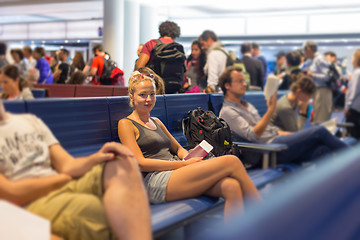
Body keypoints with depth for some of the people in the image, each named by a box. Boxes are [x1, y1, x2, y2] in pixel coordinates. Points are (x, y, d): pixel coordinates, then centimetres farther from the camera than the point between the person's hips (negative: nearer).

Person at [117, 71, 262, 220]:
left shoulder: (156, 122, 27)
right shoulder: (126, 124, 4)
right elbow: (141, 163, -7)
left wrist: (189, 158, 3)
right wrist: (184, 164, -11)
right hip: (156, 181, -7)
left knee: (232, 186, -25)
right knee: (232, 162, -20)